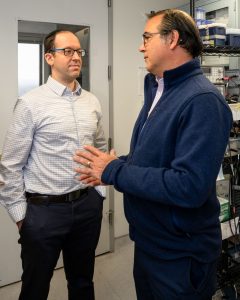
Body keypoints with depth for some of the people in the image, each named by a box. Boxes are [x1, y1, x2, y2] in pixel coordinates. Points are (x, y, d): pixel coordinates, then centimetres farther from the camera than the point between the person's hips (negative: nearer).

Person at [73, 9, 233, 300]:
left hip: (180, 254, -8)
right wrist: (113, 165, -2)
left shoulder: (203, 101, -23)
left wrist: (114, 171, -23)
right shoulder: (157, 91, 7)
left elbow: (190, 186, -32)